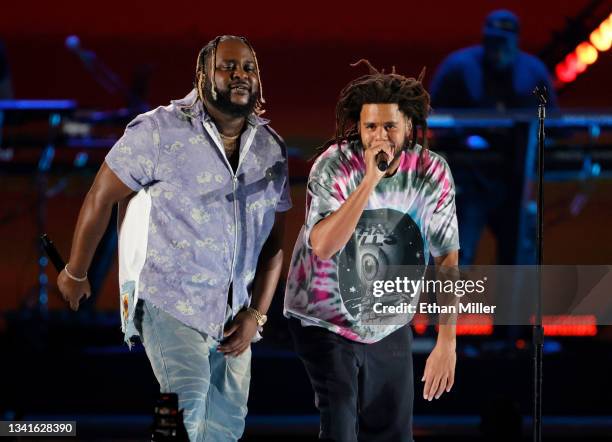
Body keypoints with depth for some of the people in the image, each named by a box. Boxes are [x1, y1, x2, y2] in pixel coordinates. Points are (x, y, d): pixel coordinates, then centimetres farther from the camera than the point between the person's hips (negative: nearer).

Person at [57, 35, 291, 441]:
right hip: (171, 309, -5)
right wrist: (75, 274, 6)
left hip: (234, 317, 6)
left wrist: (255, 315, -2)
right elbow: (101, 197, -2)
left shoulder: (272, 149, 5)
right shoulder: (161, 131, -10)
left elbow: (274, 243, 9)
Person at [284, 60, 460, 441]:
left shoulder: (432, 173, -8)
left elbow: (446, 259, -2)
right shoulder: (334, 166, -18)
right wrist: (370, 180, -38)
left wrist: (448, 341, -5)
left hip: (390, 330, 4)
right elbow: (323, 246, -33)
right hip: (326, 324, -4)